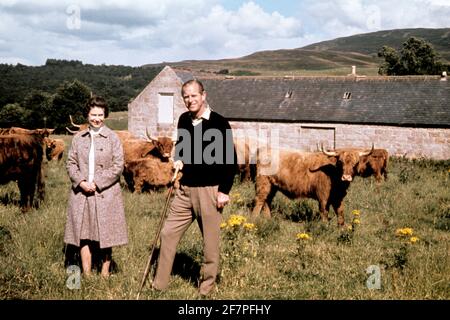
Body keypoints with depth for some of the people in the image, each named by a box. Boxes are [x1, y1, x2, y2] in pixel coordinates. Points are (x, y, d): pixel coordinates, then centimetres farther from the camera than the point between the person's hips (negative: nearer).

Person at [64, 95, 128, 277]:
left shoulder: (112, 138, -1)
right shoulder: (78, 138, 9)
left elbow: (118, 166, -5)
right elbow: (71, 162, 8)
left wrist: (97, 183, -12)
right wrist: (81, 182, -9)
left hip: (105, 193, -2)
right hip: (81, 193, 3)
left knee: (105, 235, 4)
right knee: (84, 235, 4)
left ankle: (105, 274, 15)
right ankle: (86, 275, 12)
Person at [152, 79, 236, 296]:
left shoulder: (219, 123, -10)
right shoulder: (184, 120, 8)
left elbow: (230, 159, -9)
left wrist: (224, 191, -13)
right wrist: (178, 160, 5)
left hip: (210, 190, -6)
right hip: (185, 188, 6)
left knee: (211, 241, 3)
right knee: (168, 233, 7)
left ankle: (206, 289, 17)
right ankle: (159, 284, 19)